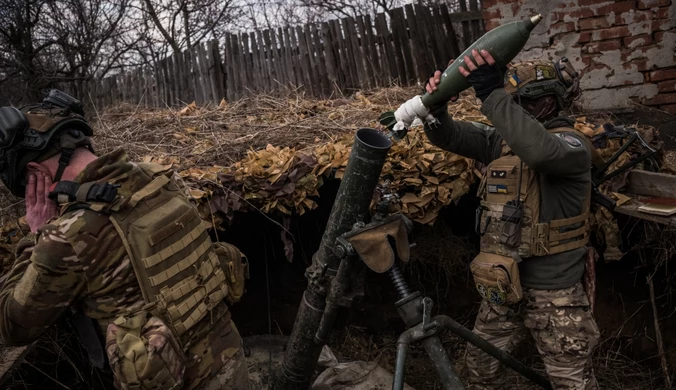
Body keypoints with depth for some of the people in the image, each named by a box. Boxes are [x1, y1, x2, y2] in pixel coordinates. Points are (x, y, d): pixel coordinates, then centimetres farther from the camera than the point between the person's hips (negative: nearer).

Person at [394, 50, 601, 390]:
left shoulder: (571, 144, -17)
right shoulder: (503, 140, 4)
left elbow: (540, 150, -40)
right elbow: (450, 135, -2)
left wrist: (492, 95, -42)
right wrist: (436, 107, -23)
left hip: (553, 294, -6)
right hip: (503, 285, 7)